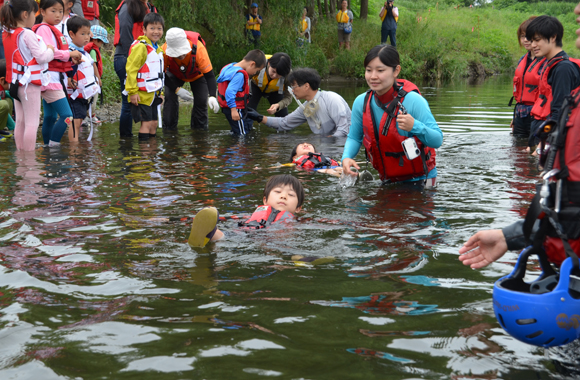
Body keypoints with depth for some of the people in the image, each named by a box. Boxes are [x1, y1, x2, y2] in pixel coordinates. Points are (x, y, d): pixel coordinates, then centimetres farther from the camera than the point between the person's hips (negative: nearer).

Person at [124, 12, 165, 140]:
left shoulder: (158, 49, 15)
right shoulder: (140, 47, -15)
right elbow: (131, 69, -18)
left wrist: (160, 92, 22)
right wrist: (132, 91, -22)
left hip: (153, 94, 9)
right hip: (141, 95, -9)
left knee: (154, 123, 12)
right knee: (146, 123, -9)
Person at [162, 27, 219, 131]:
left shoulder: (198, 48, -43)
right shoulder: (164, 51, -39)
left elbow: (209, 75, -39)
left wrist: (212, 96, -52)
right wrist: (177, 89, -33)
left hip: (197, 74, -1)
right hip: (174, 74, 1)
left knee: (201, 100, -11)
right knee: (170, 97, -16)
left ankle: (200, 127, 10)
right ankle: (168, 128, -1)